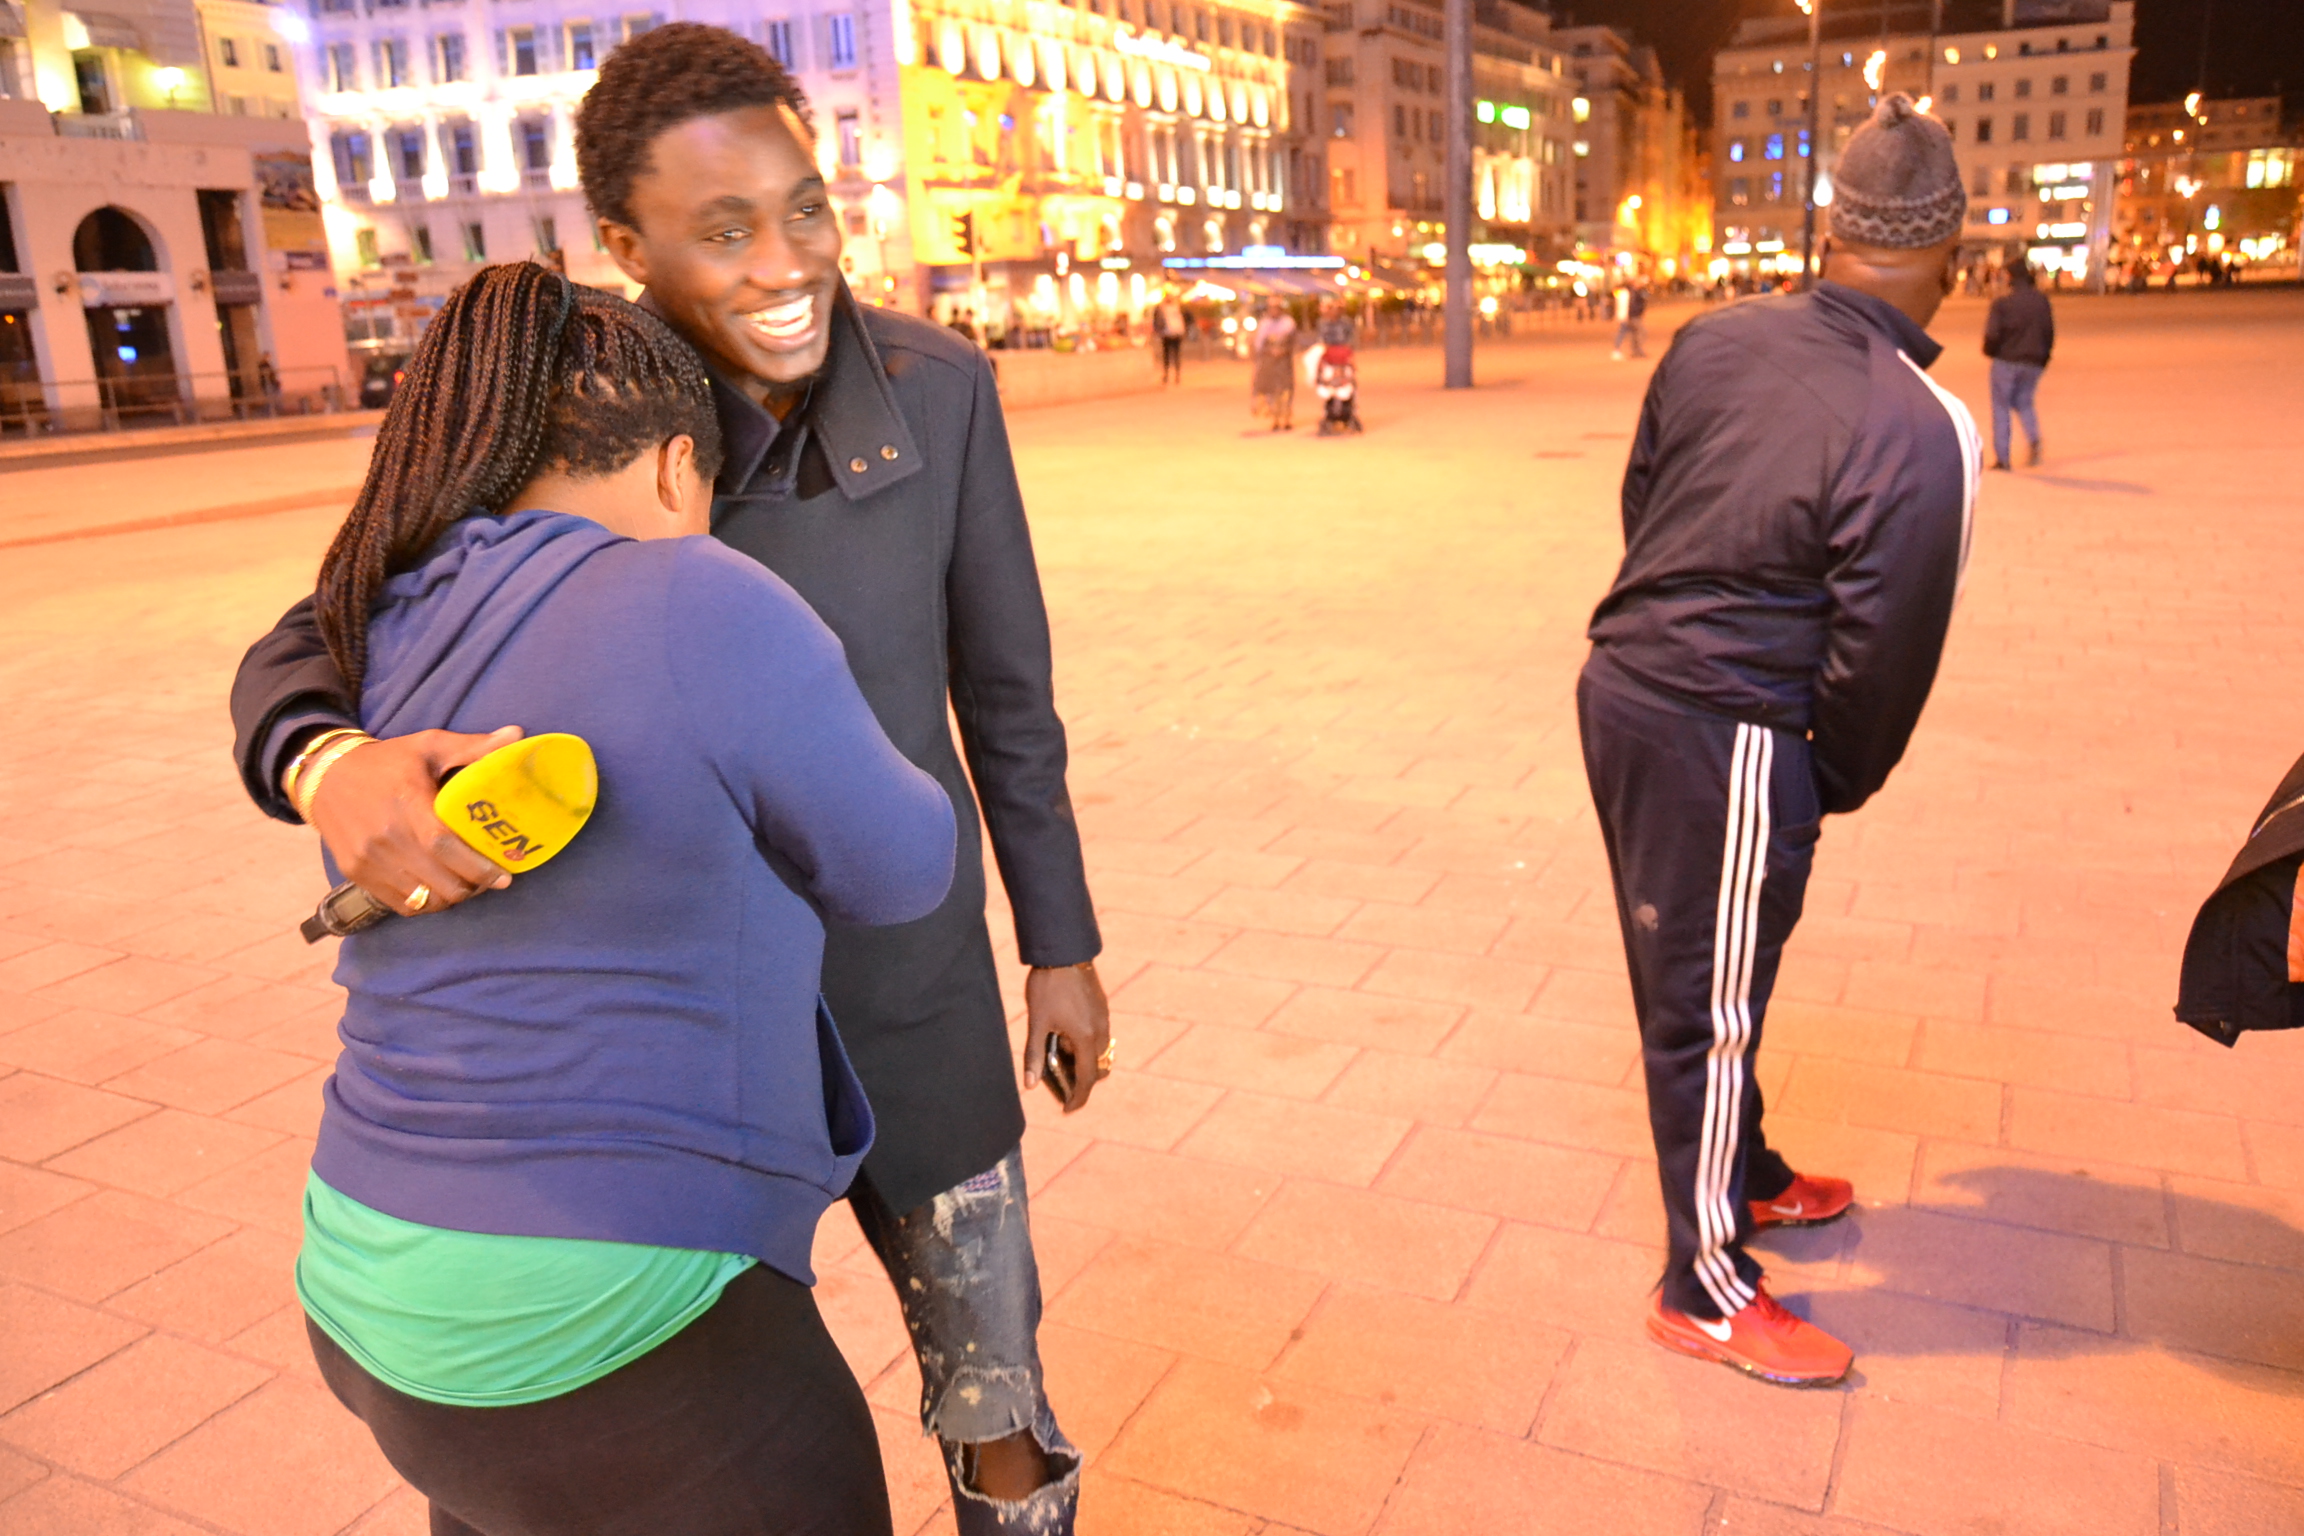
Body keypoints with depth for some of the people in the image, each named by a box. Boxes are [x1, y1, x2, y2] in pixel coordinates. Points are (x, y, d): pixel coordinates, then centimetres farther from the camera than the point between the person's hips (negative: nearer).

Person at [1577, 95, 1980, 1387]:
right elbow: (1887, 650, -14)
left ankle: (1746, 1176, 46)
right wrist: (1836, 787, 3)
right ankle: (1710, 1290, 24)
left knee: (1686, 977, 22)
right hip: (1726, 739, -7)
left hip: (1621, 684, 8)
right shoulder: (1921, 432, -19)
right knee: (1712, 1006, 6)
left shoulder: (1714, 341, 0)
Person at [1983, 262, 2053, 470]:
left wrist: (1989, 352, 6)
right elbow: (2050, 332, 5)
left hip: (2007, 361, -4)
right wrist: (2043, 358, 15)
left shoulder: (2002, 303, -11)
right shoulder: (2042, 301, 3)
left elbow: (1992, 334, -14)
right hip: (2034, 363, 4)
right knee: (2023, 402, 21)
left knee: (2001, 406, 6)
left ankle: (2001, 457, 3)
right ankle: (2034, 438, -7)